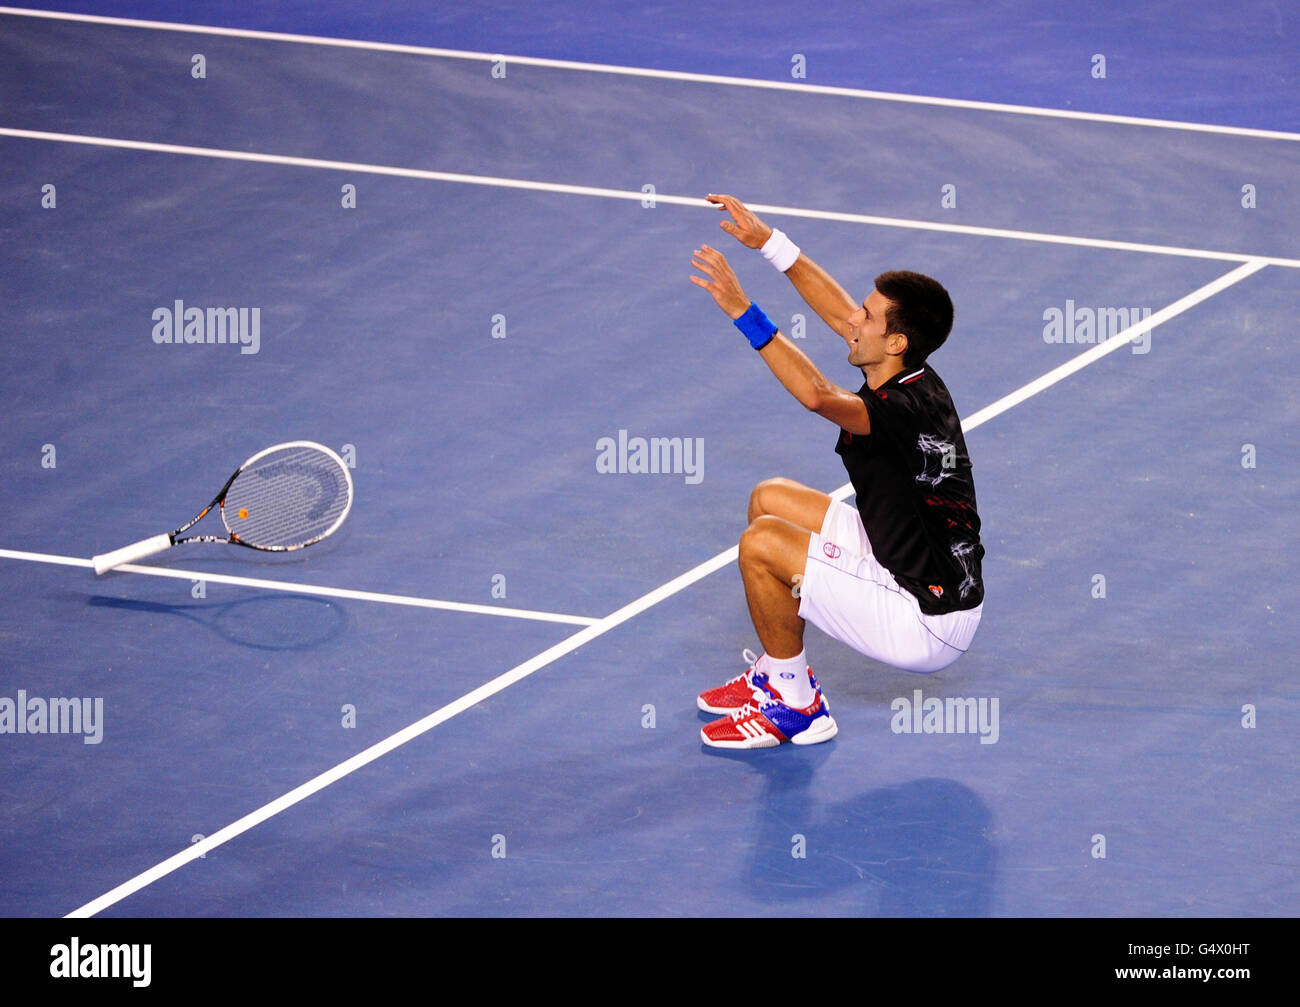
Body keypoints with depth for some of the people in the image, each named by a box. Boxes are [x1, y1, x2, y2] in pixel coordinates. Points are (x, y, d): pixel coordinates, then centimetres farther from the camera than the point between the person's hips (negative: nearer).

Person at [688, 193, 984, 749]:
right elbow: (837, 311, 15)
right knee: (771, 498, 15)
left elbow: (818, 395, -47)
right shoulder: (916, 381, 0)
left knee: (762, 543, -16)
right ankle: (780, 675, 27)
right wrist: (768, 240, 15)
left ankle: (797, 709, 2)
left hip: (927, 628, -10)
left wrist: (744, 311, -45)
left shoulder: (904, 410, -27)